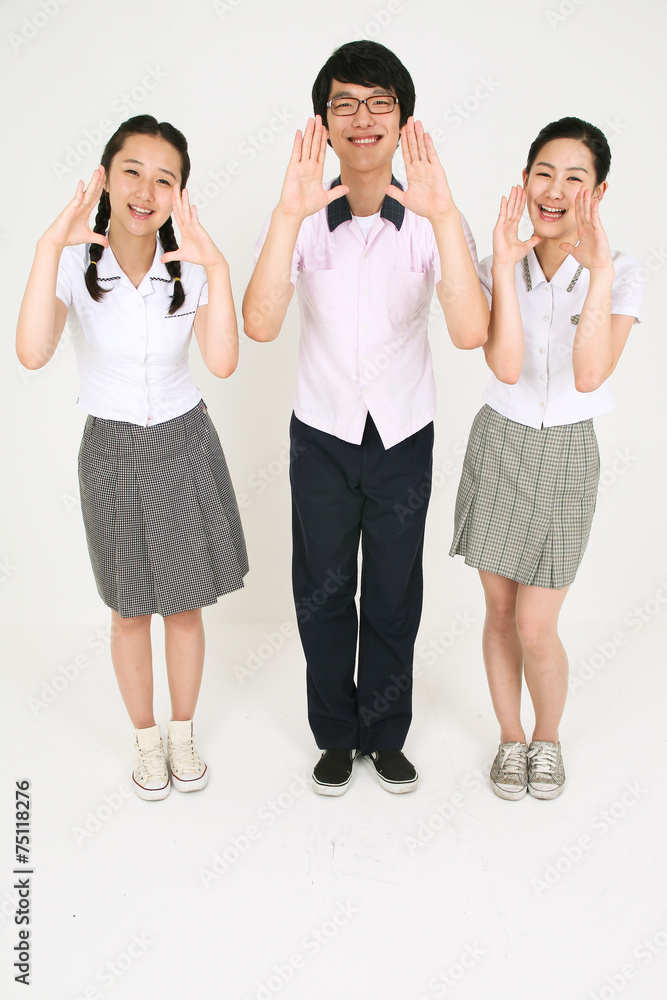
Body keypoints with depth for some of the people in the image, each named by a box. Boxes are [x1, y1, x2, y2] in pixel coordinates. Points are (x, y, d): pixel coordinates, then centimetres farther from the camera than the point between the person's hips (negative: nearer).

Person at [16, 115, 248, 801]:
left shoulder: (189, 266, -8)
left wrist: (215, 265, -30)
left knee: (185, 604, 11)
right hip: (112, 451, -1)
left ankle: (183, 733, 35)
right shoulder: (74, 261, -12)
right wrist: (50, 245, -34)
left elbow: (222, 363, -23)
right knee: (130, 610, 11)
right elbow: (33, 354, -30)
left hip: (184, 443, 1)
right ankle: (145, 740, 35)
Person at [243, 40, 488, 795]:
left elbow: (469, 332, -26)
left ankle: (386, 736, 35)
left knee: (395, 597, 12)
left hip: (404, 436, 0)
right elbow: (260, 325, -26)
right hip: (321, 436, 0)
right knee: (322, 595, 11)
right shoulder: (299, 223, -9)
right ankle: (336, 735, 34)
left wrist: (444, 214, -34)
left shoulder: (433, 223, -10)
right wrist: (288, 213, -34)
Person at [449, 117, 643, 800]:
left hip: (565, 455, -1)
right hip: (498, 444, 2)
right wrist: (505, 266, -24)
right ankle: (510, 739, 34)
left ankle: (548, 737, 31)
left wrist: (598, 270, -28)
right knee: (499, 610, 11)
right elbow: (506, 366, -20)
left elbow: (589, 375, -23)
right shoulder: (499, 266, -4)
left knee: (535, 627, 0)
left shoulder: (619, 274, -7)